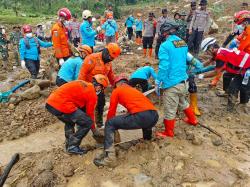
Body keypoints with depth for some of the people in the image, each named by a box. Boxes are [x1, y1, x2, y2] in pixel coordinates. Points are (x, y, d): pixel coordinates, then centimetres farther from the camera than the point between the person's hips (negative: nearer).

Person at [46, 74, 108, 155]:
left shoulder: (82, 84, 24)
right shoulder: (92, 95, 1)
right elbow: (90, 113, 9)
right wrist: (94, 129, 25)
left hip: (50, 102, 9)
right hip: (61, 106, -9)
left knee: (70, 120, 33)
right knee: (88, 122, 4)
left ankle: (69, 144, 31)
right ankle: (73, 147, 12)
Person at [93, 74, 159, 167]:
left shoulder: (116, 91, 16)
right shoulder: (135, 90, 34)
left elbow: (111, 111, 17)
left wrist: (111, 127, 35)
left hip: (141, 116, -7)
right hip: (154, 116, 7)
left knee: (109, 124, 6)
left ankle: (109, 157, -4)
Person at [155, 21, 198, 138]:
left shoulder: (165, 46, -16)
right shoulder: (183, 43, 8)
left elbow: (163, 67, -20)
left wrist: (158, 83, -13)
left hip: (172, 83, -8)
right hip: (184, 81, 8)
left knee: (170, 111, 7)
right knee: (183, 103, 31)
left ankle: (168, 133, 23)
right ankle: (192, 120, 50)